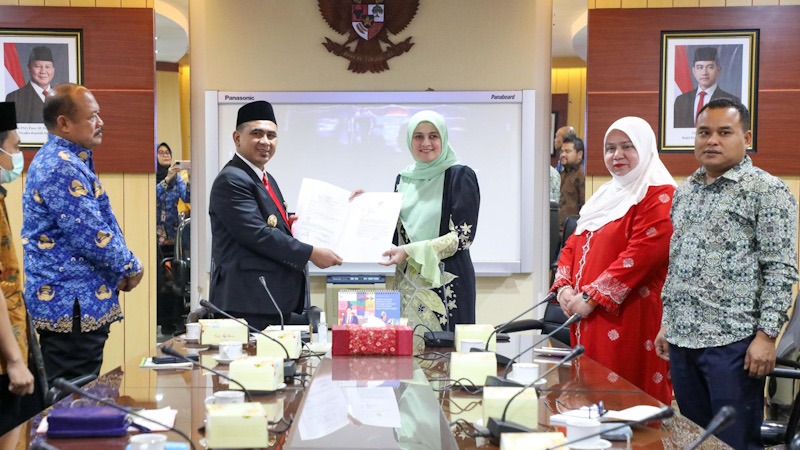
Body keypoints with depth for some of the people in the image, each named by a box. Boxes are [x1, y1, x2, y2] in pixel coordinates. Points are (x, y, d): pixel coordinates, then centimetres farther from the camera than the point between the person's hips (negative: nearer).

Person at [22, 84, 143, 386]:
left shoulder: (65, 161, 15)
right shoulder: (61, 168, -18)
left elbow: (99, 223, 21)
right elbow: (92, 236, -21)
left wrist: (120, 269, 9)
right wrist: (132, 268, -5)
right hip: (72, 306, -10)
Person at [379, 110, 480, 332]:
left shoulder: (460, 176, -5)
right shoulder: (404, 178, 11)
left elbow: (462, 236, -12)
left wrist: (410, 252, -18)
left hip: (446, 284, -4)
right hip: (407, 283, 5)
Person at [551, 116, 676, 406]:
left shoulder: (658, 196, -8)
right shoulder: (605, 196, 20)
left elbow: (642, 254, -19)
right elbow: (574, 244, 18)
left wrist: (591, 297, -19)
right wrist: (564, 287, -1)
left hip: (629, 320, -8)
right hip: (588, 320, 8)